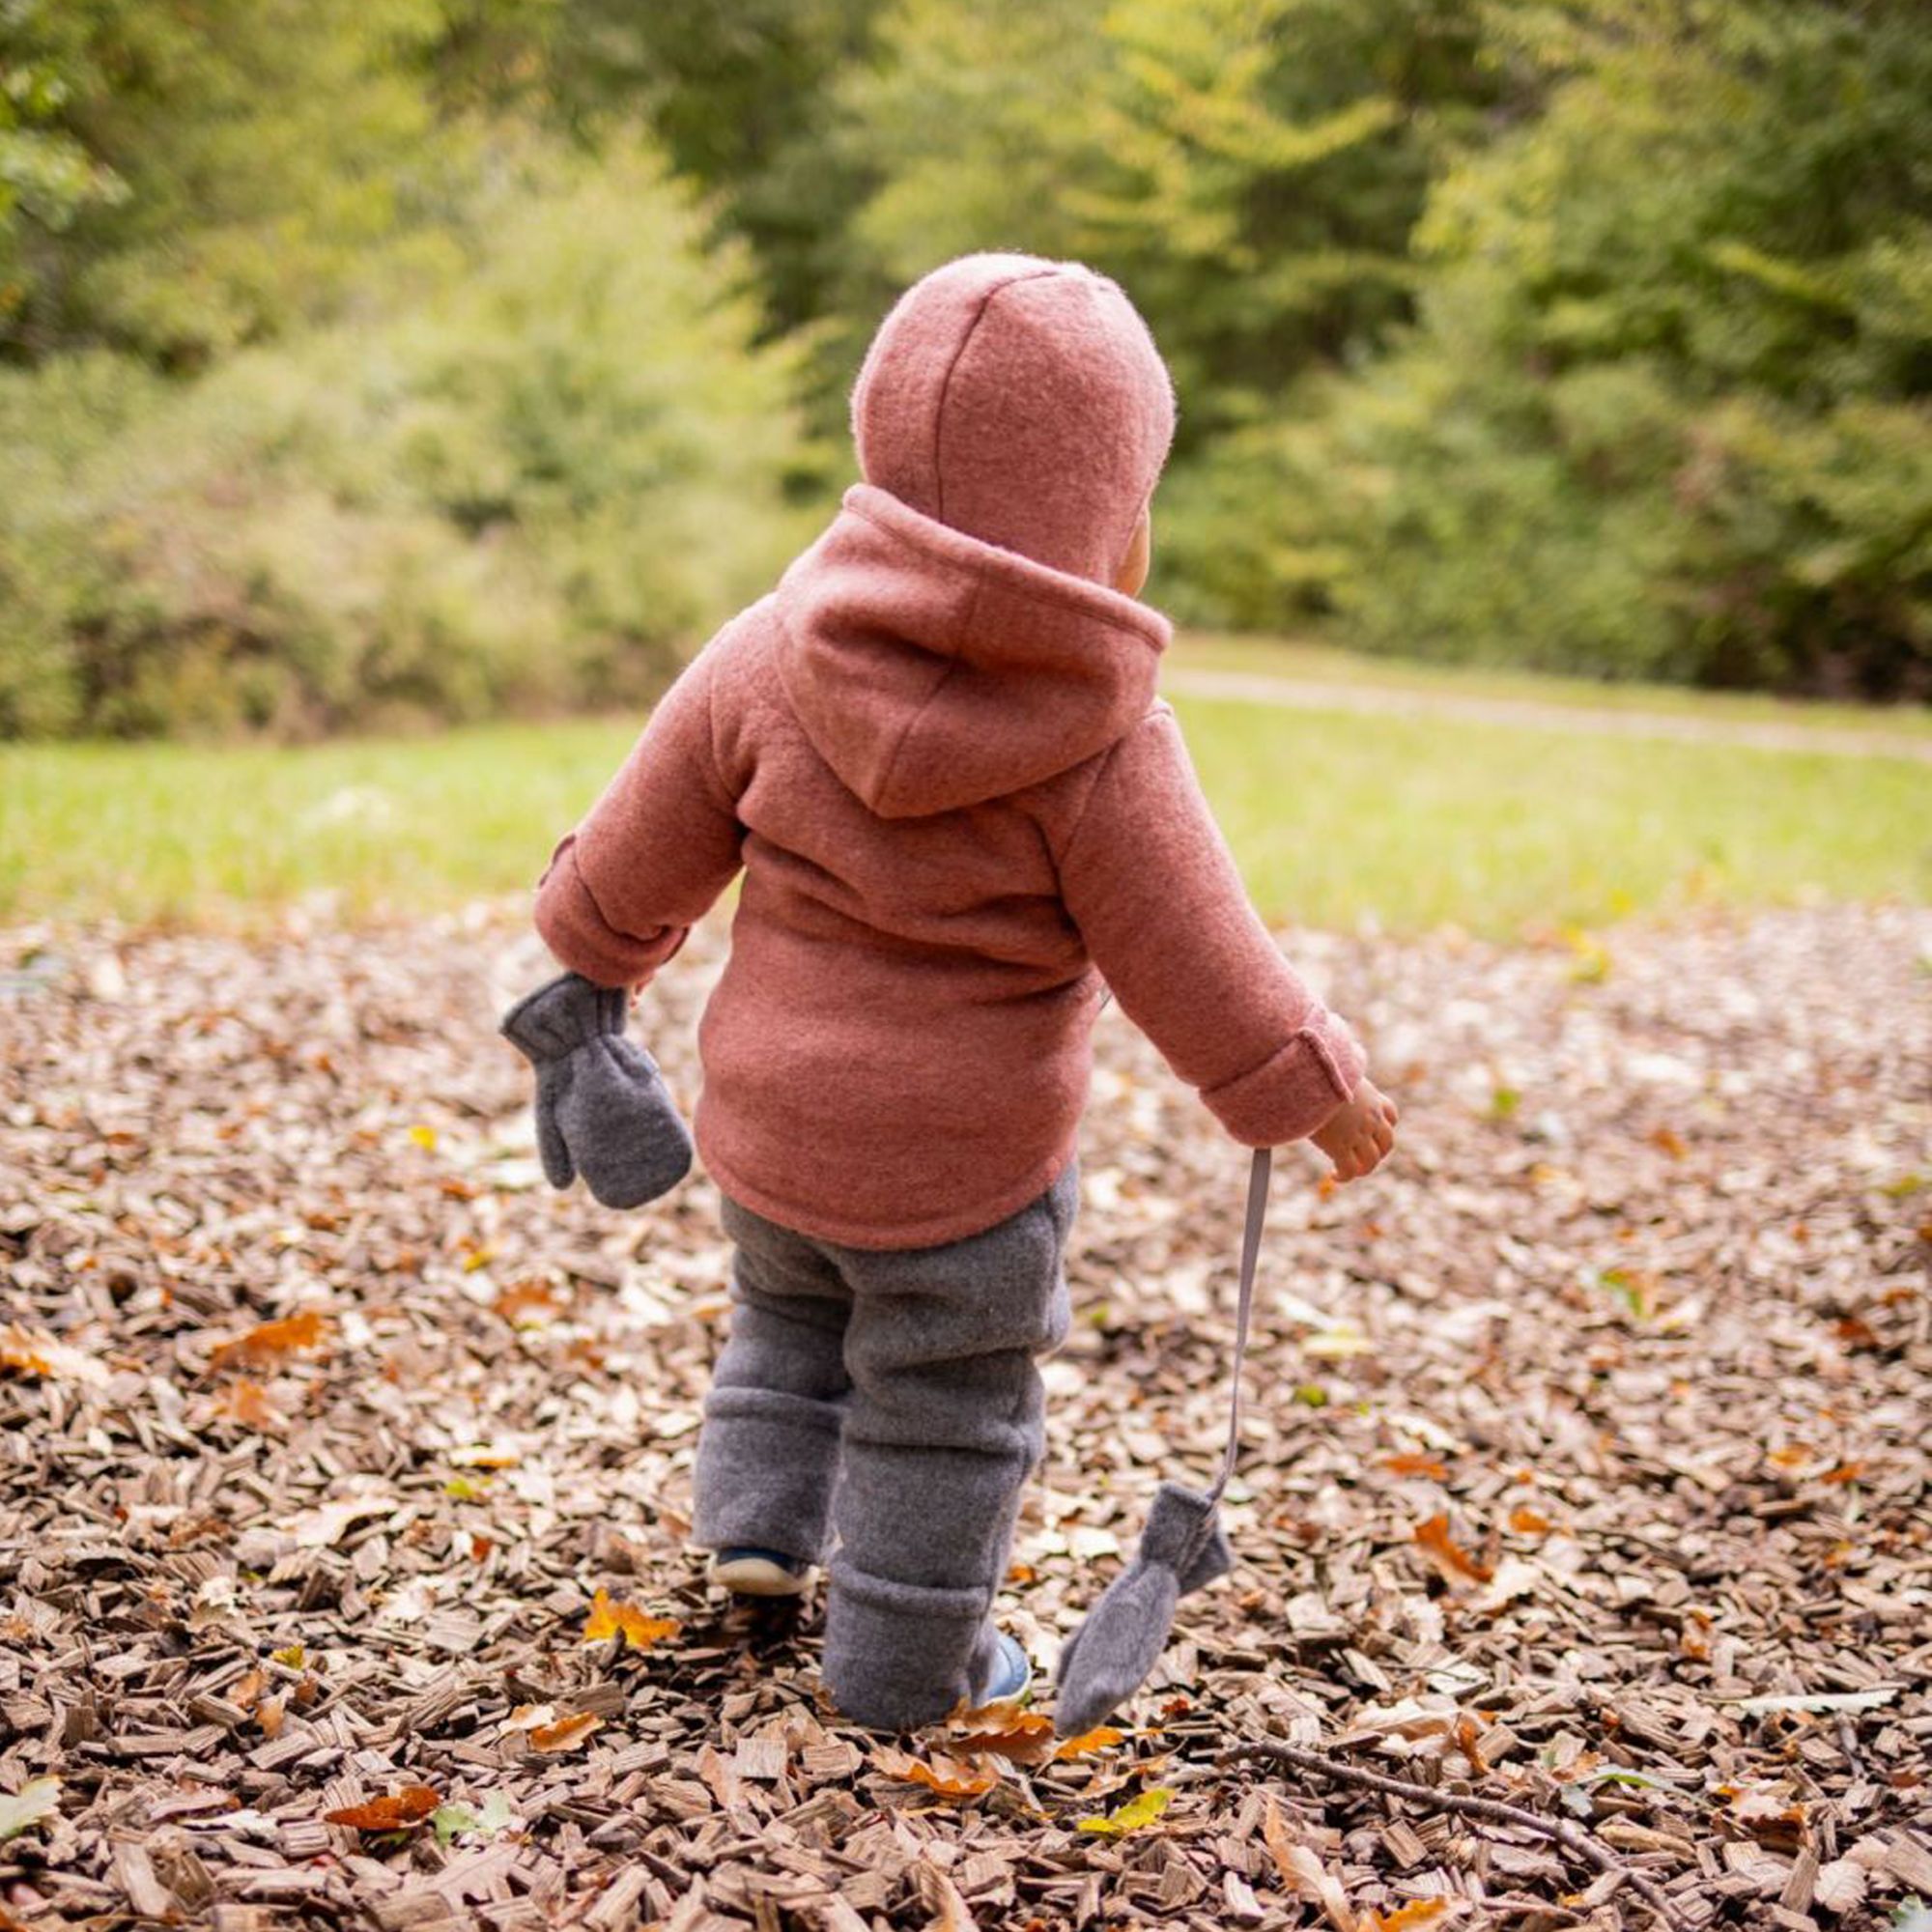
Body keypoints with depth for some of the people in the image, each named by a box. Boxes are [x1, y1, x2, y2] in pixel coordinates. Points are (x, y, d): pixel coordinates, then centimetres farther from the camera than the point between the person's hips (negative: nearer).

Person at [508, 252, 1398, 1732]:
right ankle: (907, 1664, 29)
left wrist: (597, 946, 21)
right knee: (944, 1410, 16)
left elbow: (643, 849, 1)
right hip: (967, 1168, -4)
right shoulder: (1102, 742, -20)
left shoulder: (774, 654, -9)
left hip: (765, 1122, 4)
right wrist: (1318, 1089, 1)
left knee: (788, 1311, 33)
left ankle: (758, 1515, 34)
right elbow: (1194, 965, -14)